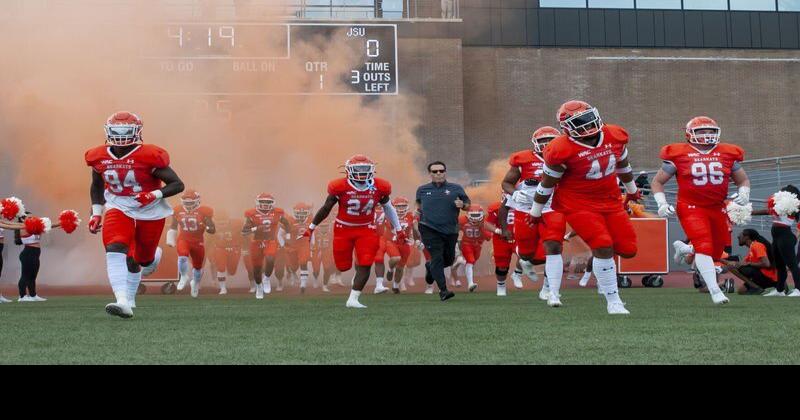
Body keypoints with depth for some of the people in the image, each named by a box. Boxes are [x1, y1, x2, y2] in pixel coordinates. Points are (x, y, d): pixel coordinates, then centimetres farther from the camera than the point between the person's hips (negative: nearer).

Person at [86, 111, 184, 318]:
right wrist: (96, 213, 9)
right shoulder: (99, 157, -4)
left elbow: (178, 184, -15)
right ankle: (124, 303, -31)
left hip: (150, 210, -2)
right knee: (115, 250, -23)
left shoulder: (149, 156, -19)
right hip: (118, 207, 3)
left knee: (142, 258, 10)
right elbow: (97, 186, 16)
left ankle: (153, 256, 51)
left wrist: (155, 195, -30)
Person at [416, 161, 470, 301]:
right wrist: (418, 210, 9)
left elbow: (468, 205, 10)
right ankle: (443, 290, -8)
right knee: (437, 258, -11)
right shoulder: (422, 190, 7)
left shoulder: (456, 189, 4)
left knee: (449, 259, 14)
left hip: (450, 230, 2)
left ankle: (430, 267, 45)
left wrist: (462, 205, -11)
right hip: (430, 230, -2)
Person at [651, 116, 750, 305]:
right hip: (691, 208, -5)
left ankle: (689, 253, 42)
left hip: (718, 209, 5)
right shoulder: (679, 155, -3)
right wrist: (662, 203, -7)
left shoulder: (727, 154, 7)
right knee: (704, 245, -20)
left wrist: (744, 193, -2)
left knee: (717, 251, 10)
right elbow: (657, 181, 6)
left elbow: (743, 180, 19)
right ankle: (714, 290, -20)